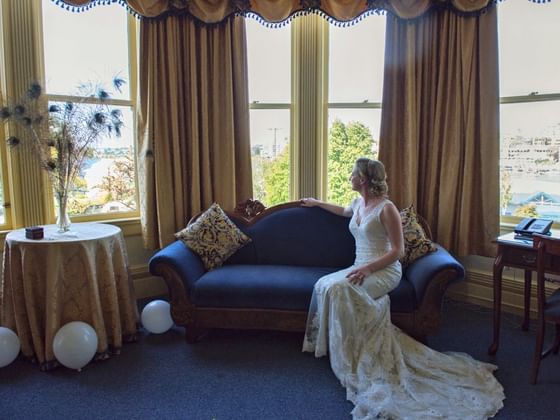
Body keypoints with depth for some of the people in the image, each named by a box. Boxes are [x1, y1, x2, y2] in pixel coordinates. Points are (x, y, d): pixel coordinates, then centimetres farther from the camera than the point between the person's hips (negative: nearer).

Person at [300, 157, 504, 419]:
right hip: (362, 268, 8)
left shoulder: (386, 208, -14)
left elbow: (398, 250, -13)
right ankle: (338, 346, -6)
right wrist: (317, 203, 45)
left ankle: (353, 355, -18)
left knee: (339, 289, -32)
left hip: (384, 271, -8)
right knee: (324, 286, -17)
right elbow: (343, 211, 37)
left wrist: (369, 268, -24)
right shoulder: (358, 203, 10)